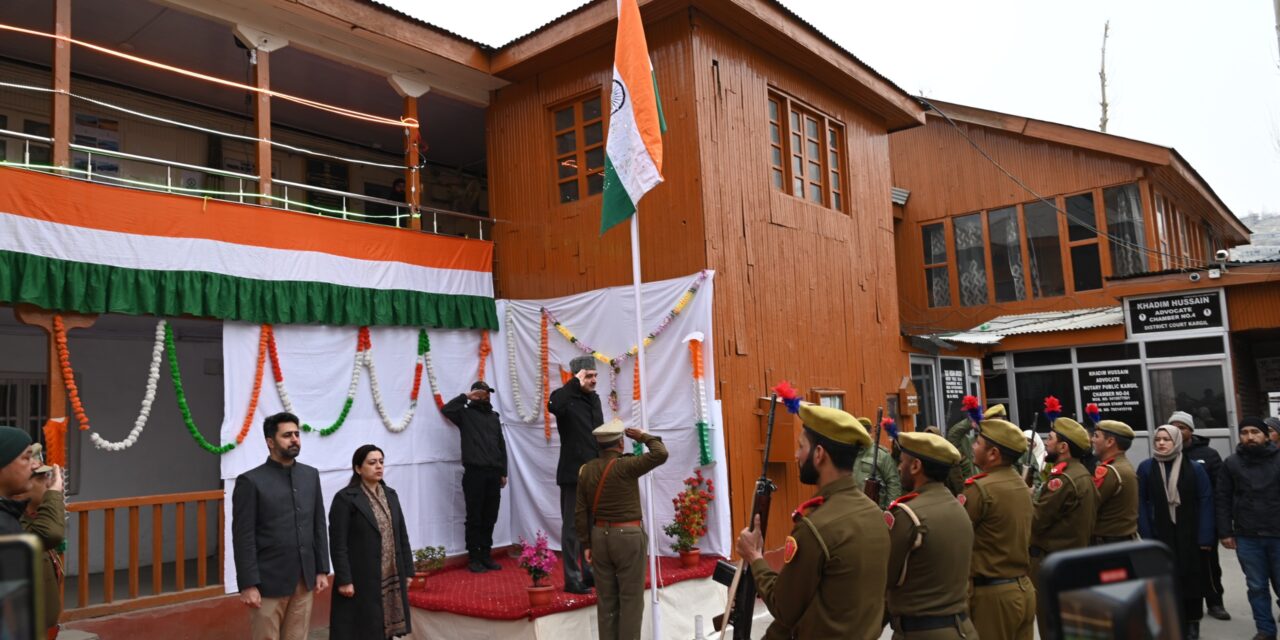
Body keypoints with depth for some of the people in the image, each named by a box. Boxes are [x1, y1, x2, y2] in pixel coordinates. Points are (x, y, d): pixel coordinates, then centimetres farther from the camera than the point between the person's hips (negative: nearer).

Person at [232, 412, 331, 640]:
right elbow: (243, 538, -10)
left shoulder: (311, 475, 8)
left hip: (304, 580, 5)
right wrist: (248, 585, -13)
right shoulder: (250, 481, -8)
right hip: (268, 582, -5)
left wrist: (322, 570, 8)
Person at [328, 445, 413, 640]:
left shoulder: (390, 495, 11)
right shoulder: (345, 498, -10)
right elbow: (338, 544, -12)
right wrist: (344, 580, -16)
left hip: (391, 577, 6)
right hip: (361, 579, -6)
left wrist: (407, 571, 10)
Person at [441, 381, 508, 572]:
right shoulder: (466, 414, 4)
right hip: (474, 473, -5)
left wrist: (503, 472, 13)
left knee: (490, 517, 8)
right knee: (474, 517, -1)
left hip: (493, 473, 5)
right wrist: (466, 397, -9)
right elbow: (446, 409, -17)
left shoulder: (494, 416, 18)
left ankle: (486, 555, 18)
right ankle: (473, 558, 5)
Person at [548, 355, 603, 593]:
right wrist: (575, 383, -28)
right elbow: (553, 405, -37)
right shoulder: (567, 398, -11)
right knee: (573, 527, 0)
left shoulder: (594, 398, 12)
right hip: (573, 474, -7)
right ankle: (572, 579, 8)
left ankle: (590, 573, 27)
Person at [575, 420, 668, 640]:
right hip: (628, 536, -5)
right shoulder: (625, 466, -14)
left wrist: (586, 544, 10)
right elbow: (660, 454, -19)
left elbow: (581, 512, 3)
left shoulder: (586, 470, 2)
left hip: (599, 536, 5)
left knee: (605, 598, 13)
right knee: (630, 598, 3)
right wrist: (644, 437, -3)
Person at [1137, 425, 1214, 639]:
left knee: (1191, 578, 11)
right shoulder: (1146, 467, -3)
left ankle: (1192, 622, 27)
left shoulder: (1194, 467, -3)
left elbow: (1205, 501, -6)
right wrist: (1146, 535, -9)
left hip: (1190, 535, 0)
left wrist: (1205, 536, -12)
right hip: (1160, 535, 0)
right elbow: (1141, 503, -2)